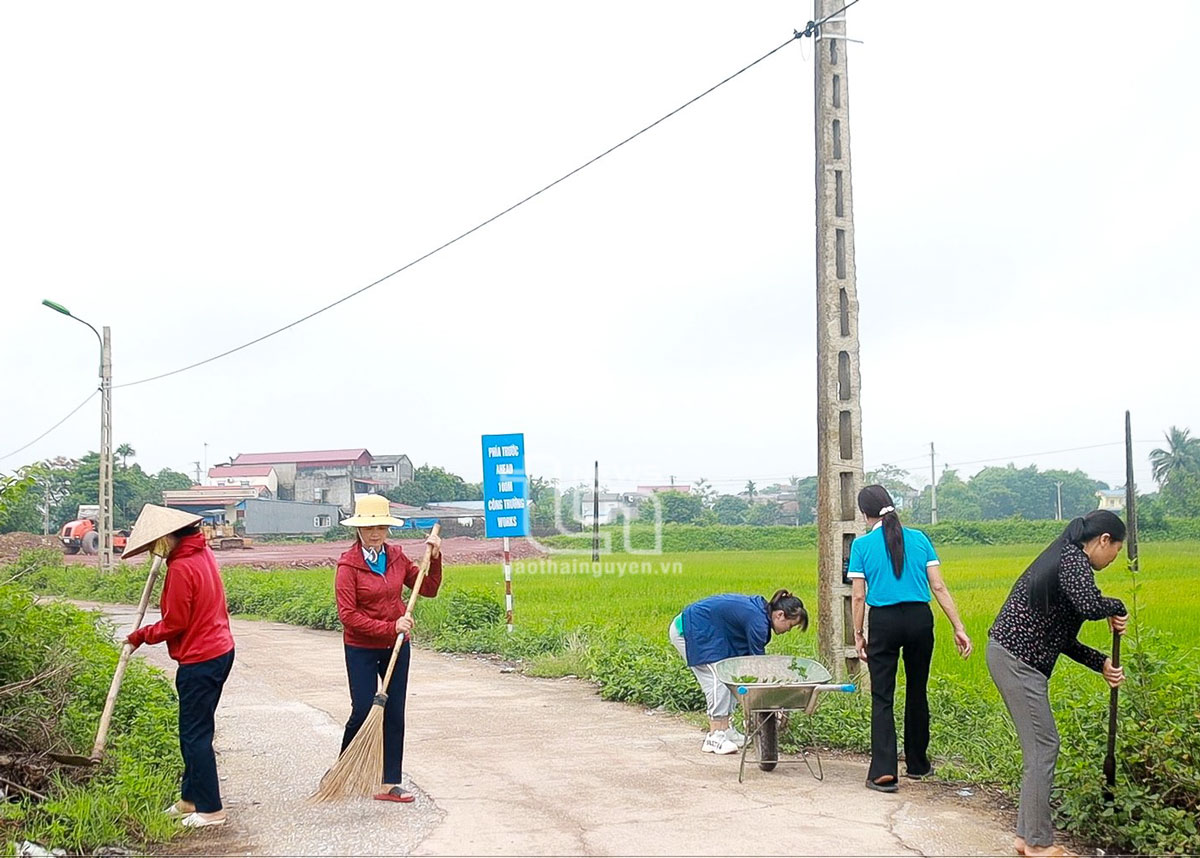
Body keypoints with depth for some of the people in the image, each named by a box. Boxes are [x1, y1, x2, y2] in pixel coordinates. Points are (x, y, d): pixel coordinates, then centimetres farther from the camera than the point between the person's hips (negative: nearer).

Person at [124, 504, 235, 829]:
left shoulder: (181, 568, -20)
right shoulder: (203, 553, 7)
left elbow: (173, 625, -15)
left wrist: (140, 636, 0)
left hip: (199, 661, -10)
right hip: (220, 650, 10)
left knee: (195, 735, -1)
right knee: (194, 731, 18)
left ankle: (210, 809, 4)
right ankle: (191, 798, 27)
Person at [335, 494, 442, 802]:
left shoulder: (396, 557, 3)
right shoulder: (349, 564, -13)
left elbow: (428, 589, 10)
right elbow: (347, 615, -18)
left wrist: (435, 559, -5)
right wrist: (390, 627, -23)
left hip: (397, 646, 5)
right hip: (361, 650, -5)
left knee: (394, 714, 5)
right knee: (363, 712, -3)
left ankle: (389, 784, 12)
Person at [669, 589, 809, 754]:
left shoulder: (760, 607, 4)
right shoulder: (757, 621, -24)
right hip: (688, 631, -10)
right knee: (718, 678, -14)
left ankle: (725, 729, 9)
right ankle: (714, 738, -14)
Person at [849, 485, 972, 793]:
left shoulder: (862, 545, -1)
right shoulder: (919, 539, 6)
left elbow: (858, 596, -3)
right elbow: (939, 587, 2)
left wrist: (858, 635, 6)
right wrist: (958, 628, 4)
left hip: (883, 622, -3)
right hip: (920, 620, 3)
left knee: (882, 698, 1)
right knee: (917, 693, 17)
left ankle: (883, 772, -10)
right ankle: (917, 764, 28)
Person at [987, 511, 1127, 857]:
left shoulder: (1065, 557, 19)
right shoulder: (1074, 559, -11)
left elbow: (1061, 638, 19)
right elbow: (1089, 605, -32)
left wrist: (1101, 663, 12)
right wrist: (1116, 608, -10)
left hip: (1012, 656, 10)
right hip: (1016, 659, -10)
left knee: (1039, 745, 14)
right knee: (1043, 746, -5)